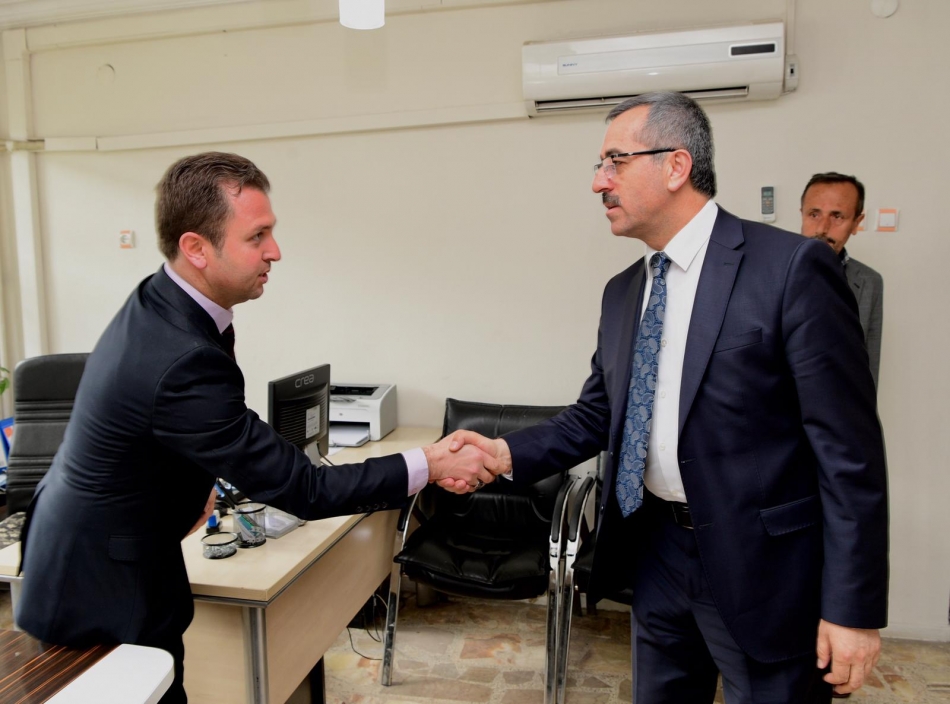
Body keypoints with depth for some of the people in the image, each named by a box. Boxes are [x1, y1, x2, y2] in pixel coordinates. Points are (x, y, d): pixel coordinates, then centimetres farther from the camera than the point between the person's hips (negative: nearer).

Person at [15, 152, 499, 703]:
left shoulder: (157, 301, -5)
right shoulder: (183, 362, -34)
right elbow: (301, 489, -29)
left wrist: (193, 486, 10)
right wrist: (429, 466, -23)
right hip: (104, 585, -8)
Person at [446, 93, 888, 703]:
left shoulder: (792, 268, -15)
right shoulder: (622, 292, 6)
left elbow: (850, 446, -15)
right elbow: (596, 417, 9)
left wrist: (853, 608, -14)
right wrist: (508, 454, -7)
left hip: (760, 563, -6)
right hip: (657, 554, 6)